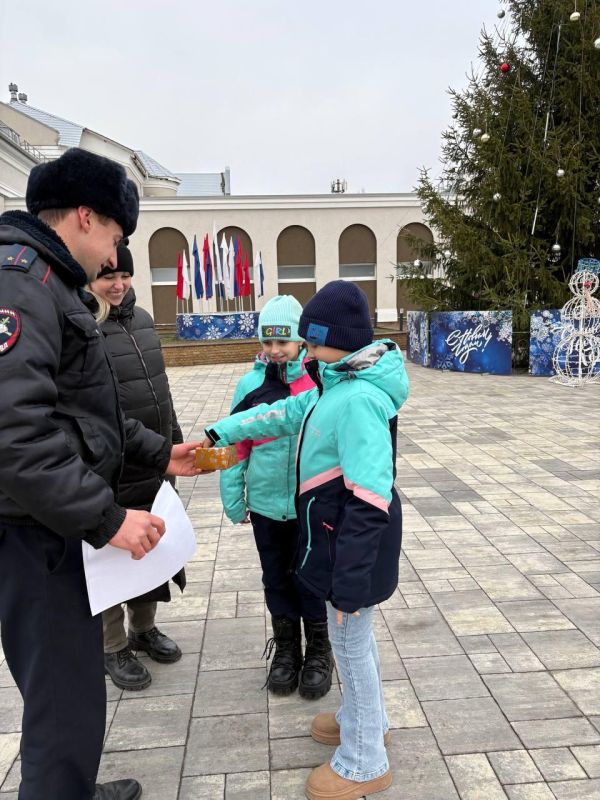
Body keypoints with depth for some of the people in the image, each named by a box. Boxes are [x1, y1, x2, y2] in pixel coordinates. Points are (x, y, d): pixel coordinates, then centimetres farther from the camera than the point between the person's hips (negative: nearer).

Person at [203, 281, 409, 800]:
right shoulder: (341, 385, 5)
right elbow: (288, 413, 17)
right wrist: (221, 433, 18)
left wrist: (350, 580, -26)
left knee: (352, 642, 8)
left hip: (353, 540, -9)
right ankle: (364, 719, 48)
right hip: (336, 531, 9)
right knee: (353, 638, 25)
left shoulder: (360, 399, -26)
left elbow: (369, 501, -29)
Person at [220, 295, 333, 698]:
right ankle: (286, 649, 39)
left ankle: (318, 651, 35)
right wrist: (233, 497, 3)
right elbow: (236, 443, 3)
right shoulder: (251, 384, -3)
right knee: (276, 578, 18)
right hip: (265, 503, 3)